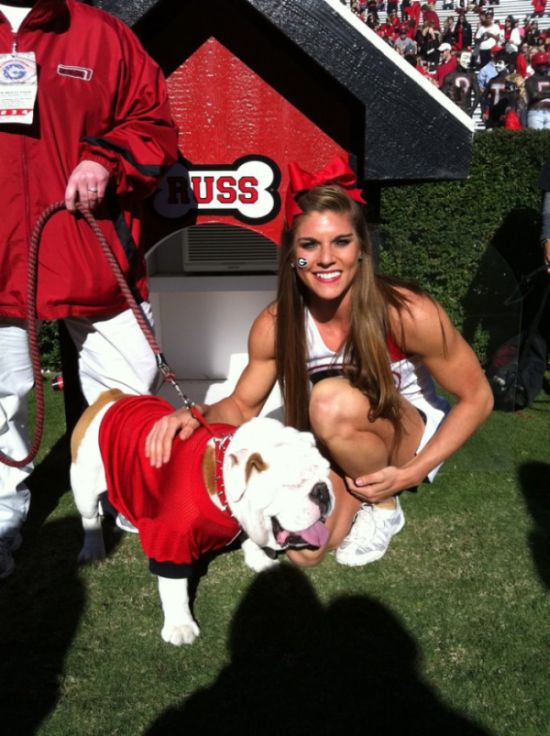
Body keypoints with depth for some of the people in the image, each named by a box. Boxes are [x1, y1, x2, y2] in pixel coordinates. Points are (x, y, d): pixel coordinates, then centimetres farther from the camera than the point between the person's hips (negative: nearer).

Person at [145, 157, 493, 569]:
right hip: (336, 452, 3)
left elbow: (477, 399, -14)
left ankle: (383, 504, -5)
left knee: (333, 399, -33)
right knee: (306, 551, -18)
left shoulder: (407, 313, -26)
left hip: (411, 441, -3)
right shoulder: (275, 326, -17)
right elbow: (243, 406, -1)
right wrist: (197, 416, -24)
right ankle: (355, 490, 14)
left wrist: (410, 474, -21)